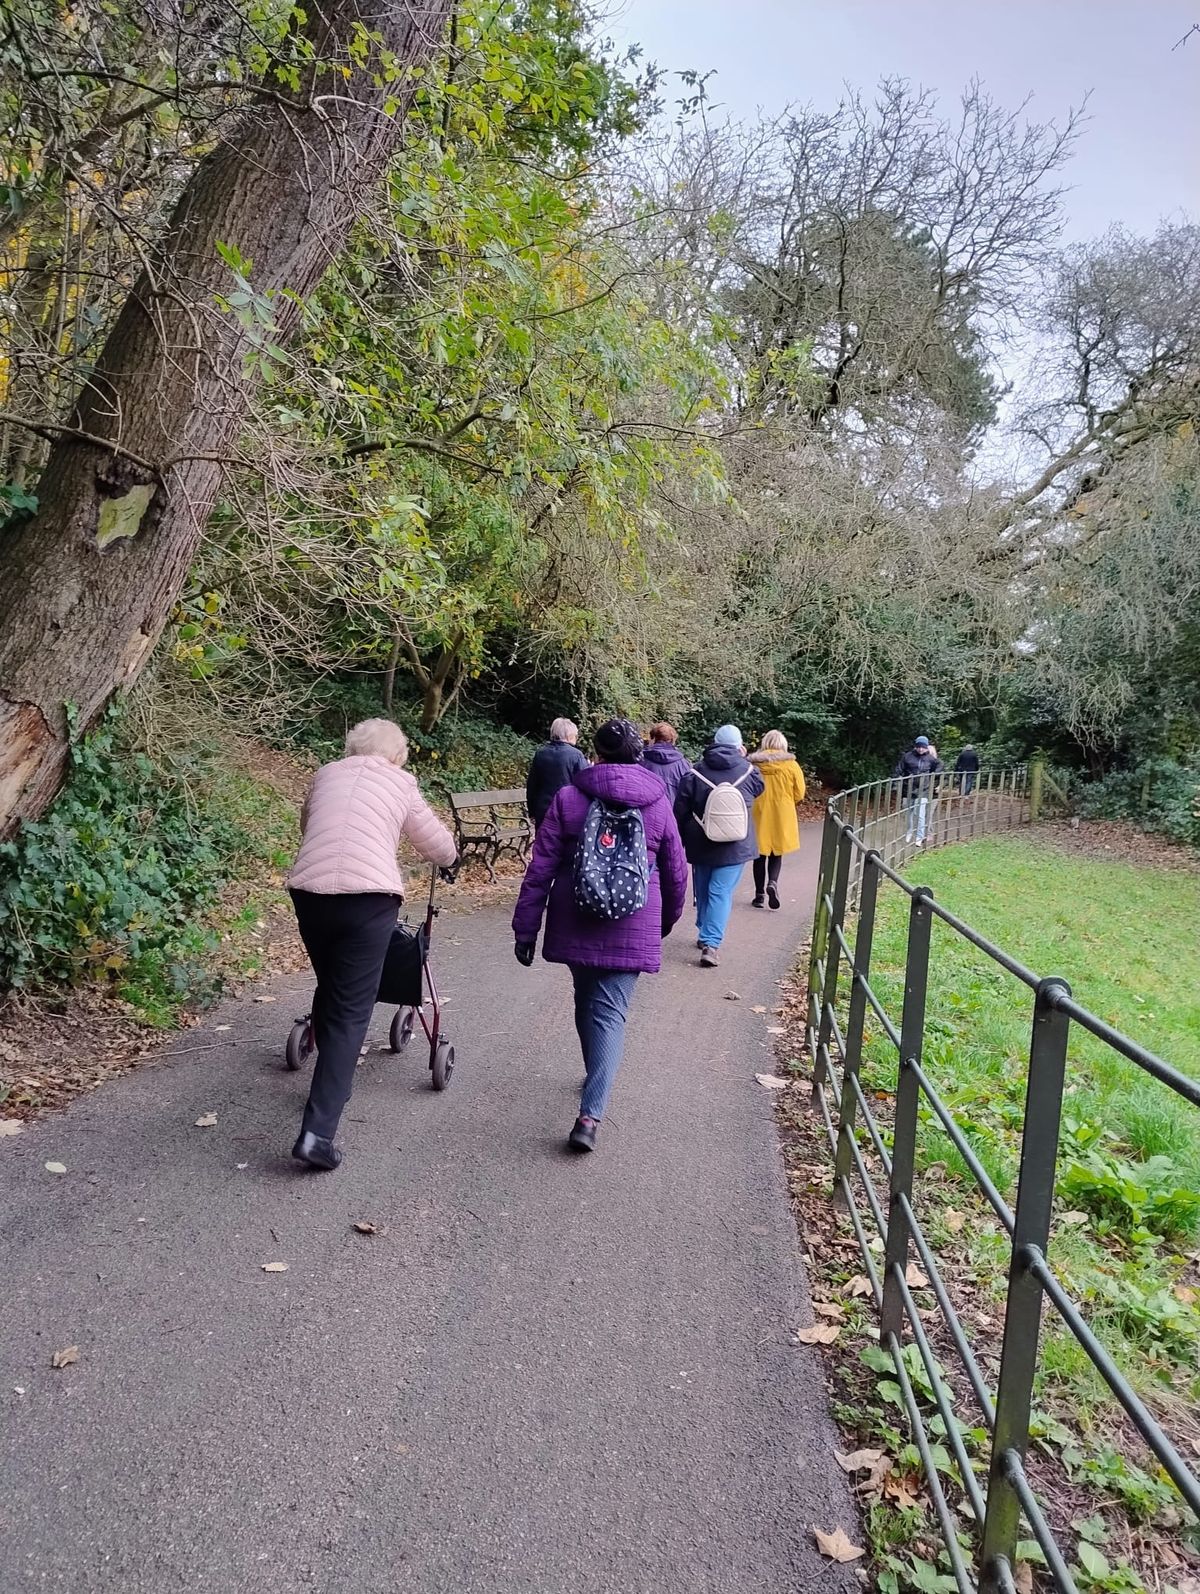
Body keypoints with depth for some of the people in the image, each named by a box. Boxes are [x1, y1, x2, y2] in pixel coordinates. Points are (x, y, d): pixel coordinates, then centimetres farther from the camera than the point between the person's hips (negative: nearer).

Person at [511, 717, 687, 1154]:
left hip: (575, 925, 1)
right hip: (632, 929, -1)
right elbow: (676, 873, 9)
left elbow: (540, 870, -6)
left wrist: (525, 929, 0)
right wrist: (667, 918, 26)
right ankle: (590, 1115, -13)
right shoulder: (658, 803, 0)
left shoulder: (568, 798, -4)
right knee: (610, 1014, -1)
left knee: (586, 1002, 21)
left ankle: (596, 1078, 42)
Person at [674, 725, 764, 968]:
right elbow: (759, 789, 20)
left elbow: (680, 813, -3)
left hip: (701, 844, 1)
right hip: (735, 846, -1)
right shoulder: (747, 770, -3)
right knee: (721, 892, -3)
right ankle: (711, 943, -15)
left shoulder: (694, 774, -4)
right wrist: (744, 760, 22)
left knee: (703, 891, 17)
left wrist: (682, 841, 10)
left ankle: (705, 936, 33)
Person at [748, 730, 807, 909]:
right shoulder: (791, 765, -6)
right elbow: (799, 795, -2)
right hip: (782, 815, 0)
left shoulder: (753, 763, -7)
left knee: (760, 854, 11)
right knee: (777, 853, 13)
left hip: (759, 814, 0)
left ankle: (760, 894, 13)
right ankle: (773, 882, -11)